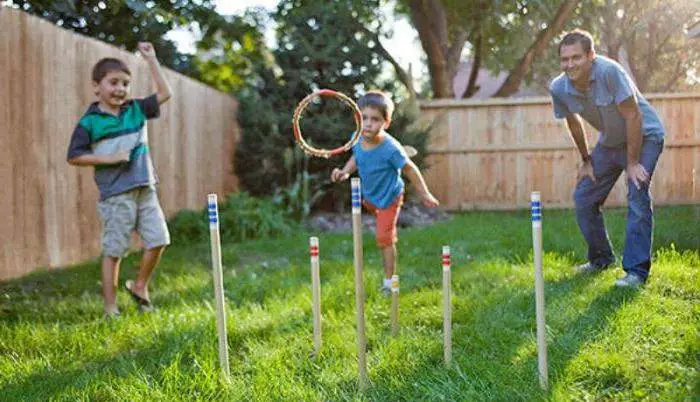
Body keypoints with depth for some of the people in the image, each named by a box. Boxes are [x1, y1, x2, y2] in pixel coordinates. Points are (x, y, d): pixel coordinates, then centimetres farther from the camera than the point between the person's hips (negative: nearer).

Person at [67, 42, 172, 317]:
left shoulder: (136, 110, 9)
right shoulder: (90, 122, -4)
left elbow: (164, 93, 10)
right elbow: (74, 157, -5)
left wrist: (151, 59, 8)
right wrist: (109, 158, -14)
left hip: (145, 189, 5)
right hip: (115, 194, -5)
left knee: (158, 239, 1)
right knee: (113, 250, 1)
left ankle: (139, 286, 23)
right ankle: (110, 307, 12)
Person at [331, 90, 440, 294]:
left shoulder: (390, 148, -36)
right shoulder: (357, 139, -19)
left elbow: (410, 169, -23)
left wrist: (425, 194, -18)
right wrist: (345, 171, -15)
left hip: (388, 198, -6)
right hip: (369, 195, 6)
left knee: (384, 239, -3)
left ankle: (389, 280, 12)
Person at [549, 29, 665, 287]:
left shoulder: (609, 71, -31)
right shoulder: (559, 89, -14)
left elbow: (632, 115, -26)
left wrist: (632, 163, -22)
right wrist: (586, 161, 11)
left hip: (643, 137, -6)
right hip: (609, 143, 6)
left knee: (637, 197, -19)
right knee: (583, 198, 4)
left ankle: (636, 270, -12)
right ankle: (601, 259, 23)